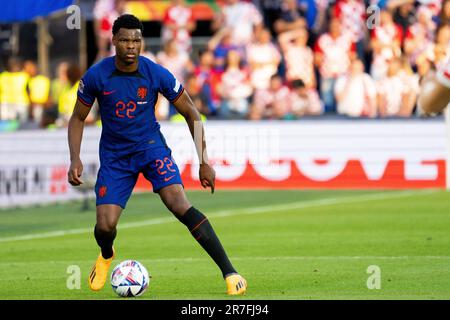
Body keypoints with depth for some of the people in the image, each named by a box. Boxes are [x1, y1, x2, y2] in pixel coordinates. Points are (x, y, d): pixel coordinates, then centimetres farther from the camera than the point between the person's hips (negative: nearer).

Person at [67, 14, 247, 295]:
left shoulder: (157, 74, -15)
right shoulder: (96, 76, -13)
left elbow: (191, 114, -3)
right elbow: (78, 118, 2)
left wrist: (204, 162, -5)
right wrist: (75, 160, -12)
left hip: (151, 147, -1)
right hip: (114, 156, 1)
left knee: (179, 204, -25)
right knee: (105, 225, -12)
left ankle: (229, 272, -24)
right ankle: (106, 256, 30)